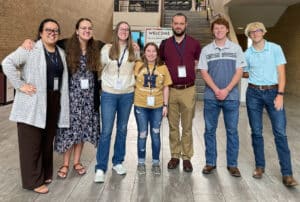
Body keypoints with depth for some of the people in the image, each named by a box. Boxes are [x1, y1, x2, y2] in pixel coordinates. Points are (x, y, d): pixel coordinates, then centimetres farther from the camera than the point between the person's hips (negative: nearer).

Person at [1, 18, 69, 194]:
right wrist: (20, 85, -17)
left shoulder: (61, 53, 13)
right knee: (32, 143, 2)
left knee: (48, 140, 15)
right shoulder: (30, 49, -7)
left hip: (53, 102, 6)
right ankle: (33, 180, 13)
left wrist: (60, 101, 9)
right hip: (33, 103, -6)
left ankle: (45, 174, 30)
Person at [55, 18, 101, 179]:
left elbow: (96, 74, 11)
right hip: (71, 94, -3)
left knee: (83, 128, 9)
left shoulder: (95, 49, 5)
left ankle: (76, 161, 24)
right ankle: (65, 163, 17)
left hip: (89, 96, 3)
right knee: (70, 128, 2)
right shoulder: (67, 46, -5)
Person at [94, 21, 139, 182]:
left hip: (127, 94, 2)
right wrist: (106, 80, 1)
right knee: (106, 131, -6)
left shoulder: (134, 50, 5)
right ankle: (100, 168, 3)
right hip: (109, 94, -2)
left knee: (122, 129, 11)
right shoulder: (107, 49, 0)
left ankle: (118, 162, 25)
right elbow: (100, 66, 8)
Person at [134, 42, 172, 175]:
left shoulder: (163, 68, 2)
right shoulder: (138, 66, -1)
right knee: (142, 134, 7)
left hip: (157, 106, 1)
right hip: (140, 106, -1)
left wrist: (165, 105, 1)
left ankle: (156, 162, 24)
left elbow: (165, 88, 4)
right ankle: (141, 162, 23)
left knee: (156, 134, 10)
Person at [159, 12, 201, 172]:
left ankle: (187, 157, 17)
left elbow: (197, 63, 12)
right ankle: (174, 156, 21)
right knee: (173, 126, 9)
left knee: (187, 127, 5)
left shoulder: (194, 44, 2)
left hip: (188, 90, -1)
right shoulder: (165, 44, 5)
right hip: (170, 90, 1)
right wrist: (170, 75, 5)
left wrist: (188, 73, 1)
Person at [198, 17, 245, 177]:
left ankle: (232, 164, 17)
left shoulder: (236, 48, 5)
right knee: (210, 130, 6)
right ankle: (210, 162, 18)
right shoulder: (206, 50, 7)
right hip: (211, 97, 1)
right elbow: (204, 72, 1)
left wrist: (226, 90, -12)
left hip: (231, 96, 0)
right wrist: (216, 90, -11)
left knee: (232, 131, 5)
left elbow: (239, 72, 0)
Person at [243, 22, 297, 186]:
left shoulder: (275, 48, 0)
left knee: (280, 132, -6)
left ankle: (287, 173, -1)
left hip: (273, 92, -1)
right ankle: (259, 166, 19)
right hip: (253, 94, 2)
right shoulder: (247, 54, 5)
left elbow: (281, 73, -4)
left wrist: (280, 94, -11)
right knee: (256, 132, 5)